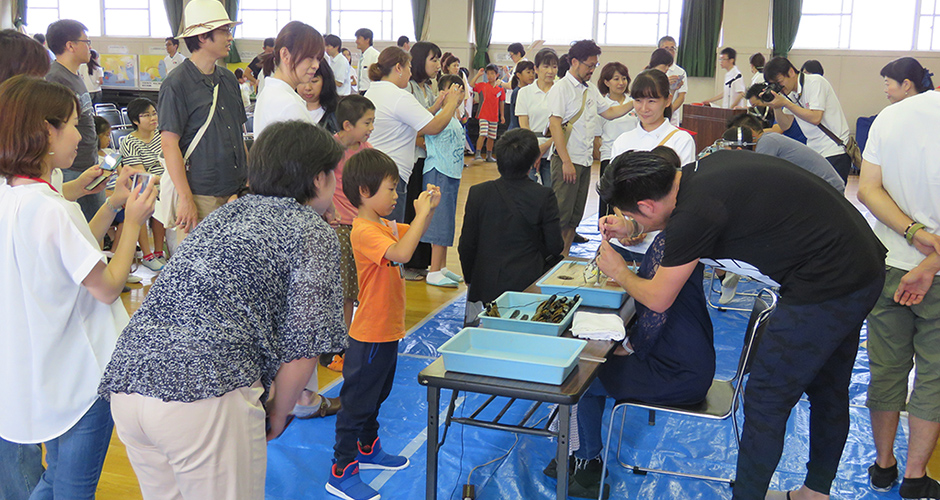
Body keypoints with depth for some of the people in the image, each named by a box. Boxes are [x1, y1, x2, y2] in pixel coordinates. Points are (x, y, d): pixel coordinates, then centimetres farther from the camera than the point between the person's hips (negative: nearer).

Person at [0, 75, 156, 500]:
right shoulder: (50, 210, -26)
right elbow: (107, 286, -18)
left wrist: (113, 205, 9)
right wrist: (133, 222, -7)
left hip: (35, 372, 9)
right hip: (82, 373, -9)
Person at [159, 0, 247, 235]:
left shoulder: (228, 79, 14)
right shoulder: (176, 84, -8)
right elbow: (169, 144, -12)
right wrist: (186, 199, -16)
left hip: (236, 192, 6)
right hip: (202, 195, -6)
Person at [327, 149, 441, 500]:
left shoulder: (384, 225, 6)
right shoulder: (365, 231, -25)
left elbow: (412, 235, 23)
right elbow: (401, 253, -40)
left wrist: (429, 209, 4)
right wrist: (421, 214, -30)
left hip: (386, 332, 10)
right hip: (370, 336, -10)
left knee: (376, 396, 25)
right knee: (357, 402, 1)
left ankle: (368, 450, 42)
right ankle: (342, 472, 12)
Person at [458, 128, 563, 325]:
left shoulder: (478, 193, -4)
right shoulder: (544, 196, -9)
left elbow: (466, 246, 2)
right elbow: (555, 247, -3)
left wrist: (470, 280, 18)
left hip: (485, 287, 3)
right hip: (528, 285, -3)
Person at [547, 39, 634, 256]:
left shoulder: (590, 89, 15)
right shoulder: (561, 88, -8)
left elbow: (609, 112, 24)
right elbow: (555, 125, -14)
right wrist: (566, 162, -18)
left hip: (585, 161, 8)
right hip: (567, 161, -8)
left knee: (575, 215, 10)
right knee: (561, 214, -8)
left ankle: (564, 256, 19)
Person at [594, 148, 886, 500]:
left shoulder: (695, 210, -22)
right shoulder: (702, 167, 3)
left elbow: (658, 299, -7)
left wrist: (619, 272, 11)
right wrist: (630, 230, 26)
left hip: (825, 288, -10)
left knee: (766, 399, 3)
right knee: (828, 391, 22)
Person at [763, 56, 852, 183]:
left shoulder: (815, 82, -11)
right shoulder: (791, 93, 10)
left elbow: (815, 118, -21)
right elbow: (785, 125, 12)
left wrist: (785, 103, -18)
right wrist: (776, 106, -4)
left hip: (835, 153, -7)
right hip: (814, 153, 7)